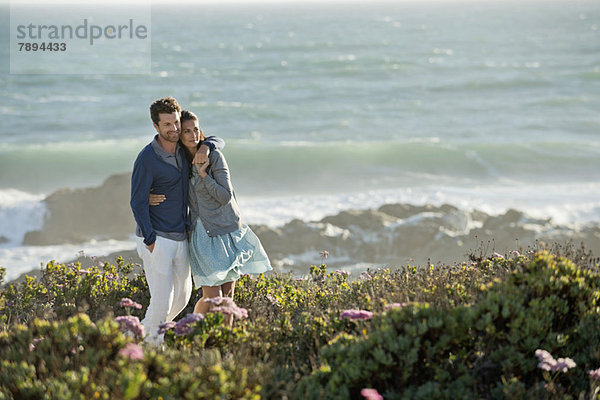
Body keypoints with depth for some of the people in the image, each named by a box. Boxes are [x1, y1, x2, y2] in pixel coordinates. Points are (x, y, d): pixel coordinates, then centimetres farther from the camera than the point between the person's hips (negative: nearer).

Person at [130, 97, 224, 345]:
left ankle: (146, 331, 36)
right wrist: (151, 241, -19)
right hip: (156, 240, -8)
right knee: (162, 301, -10)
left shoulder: (182, 149, 6)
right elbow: (138, 203, -15)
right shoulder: (146, 159, -16)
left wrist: (206, 146, -7)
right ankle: (152, 344, 11)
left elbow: (218, 142, 18)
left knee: (182, 295, 16)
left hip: (179, 238, 8)